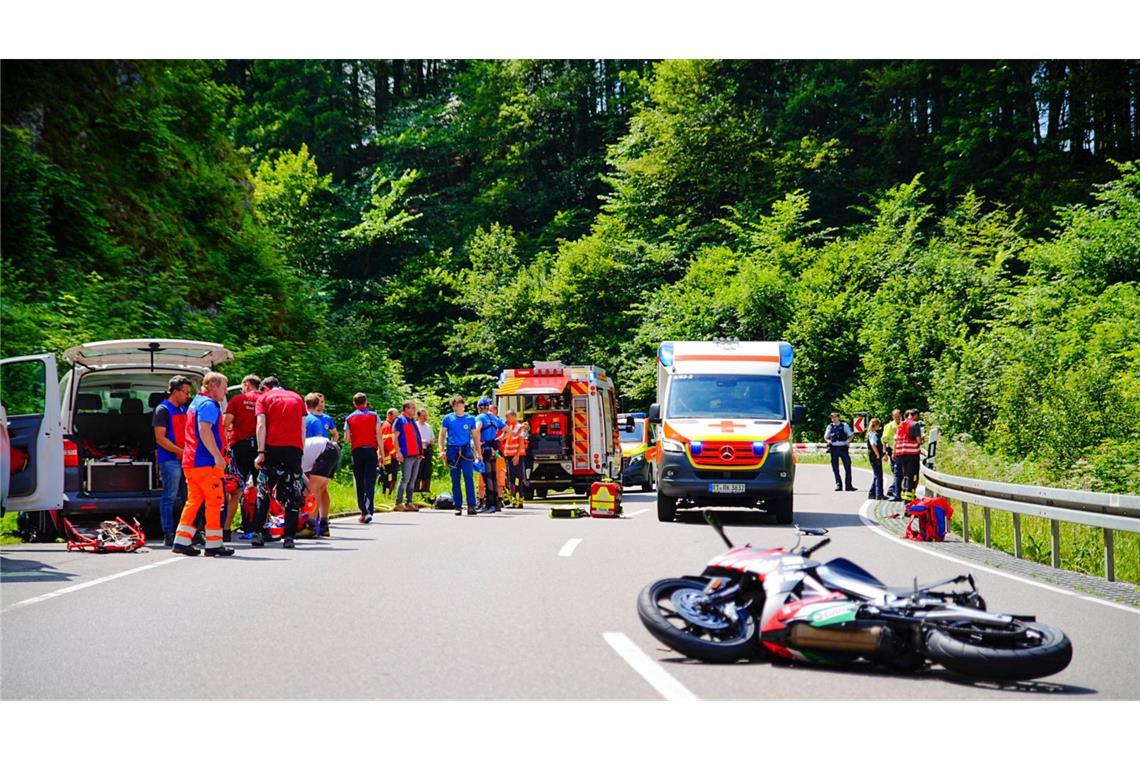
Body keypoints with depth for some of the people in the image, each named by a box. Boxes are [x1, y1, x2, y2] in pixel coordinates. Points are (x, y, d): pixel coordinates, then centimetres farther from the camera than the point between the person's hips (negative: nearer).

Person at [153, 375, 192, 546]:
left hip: (185, 460, 8)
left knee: (188, 497, 9)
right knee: (169, 497, -6)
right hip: (170, 460, -8)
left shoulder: (183, 410, 19)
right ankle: (168, 535, -4)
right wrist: (182, 451, -17)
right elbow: (160, 438, -12)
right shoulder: (162, 409, -6)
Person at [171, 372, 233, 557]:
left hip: (190, 462, 10)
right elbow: (205, 431, -23)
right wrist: (218, 456, -24)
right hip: (205, 462, -10)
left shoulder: (196, 403, 21)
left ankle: (181, 541, 8)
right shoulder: (209, 404, -11)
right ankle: (213, 544, -2)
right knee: (215, 502, -3)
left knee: (193, 501, 11)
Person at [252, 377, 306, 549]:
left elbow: (261, 426, -1)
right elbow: (303, 429, 14)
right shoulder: (297, 398, 20)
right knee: (292, 494, 5)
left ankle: (258, 533, 4)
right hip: (295, 448, 2)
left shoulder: (264, 398, 11)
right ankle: (289, 537, -1)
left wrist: (261, 453, -5)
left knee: (264, 491, 10)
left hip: (272, 446, -2)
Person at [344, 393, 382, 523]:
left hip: (357, 451, 1)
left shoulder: (349, 418, 7)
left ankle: (363, 511, 8)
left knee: (359, 483, 9)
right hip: (371, 450, -1)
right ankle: (369, 510, -19)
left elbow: (346, 439, 2)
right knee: (370, 481, -5)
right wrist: (382, 453, 1)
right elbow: (378, 436, -1)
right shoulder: (374, 416, 5)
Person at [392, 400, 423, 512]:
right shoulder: (400, 420, -4)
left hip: (416, 455, 8)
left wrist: (420, 452, 21)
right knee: (405, 479, -11)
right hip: (407, 456, -8)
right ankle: (399, 503, -9)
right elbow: (395, 437, -10)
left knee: (412, 480, 8)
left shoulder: (413, 421, 21)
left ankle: (409, 503, 12)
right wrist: (398, 452, -18)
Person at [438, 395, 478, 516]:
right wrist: (442, 450, -1)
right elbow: (442, 435, 8)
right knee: (455, 480, 4)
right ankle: (457, 506, 11)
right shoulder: (448, 418, 5)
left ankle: (471, 506, -8)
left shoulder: (470, 419, 7)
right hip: (452, 450, 0)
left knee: (469, 478, -10)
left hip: (466, 450, 0)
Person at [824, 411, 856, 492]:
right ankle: (838, 485, 12)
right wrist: (828, 440, -7)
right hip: (834, 448, 2)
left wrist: (848, 441, -11)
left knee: (847, 467, -1)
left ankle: (849, 485, 6)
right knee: (835, 468, 4)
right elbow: (825, 437, 14)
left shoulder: (844, 425, 4)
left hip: (843, 448, -2)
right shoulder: (830, 427, 8)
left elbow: (850, 435, 8)